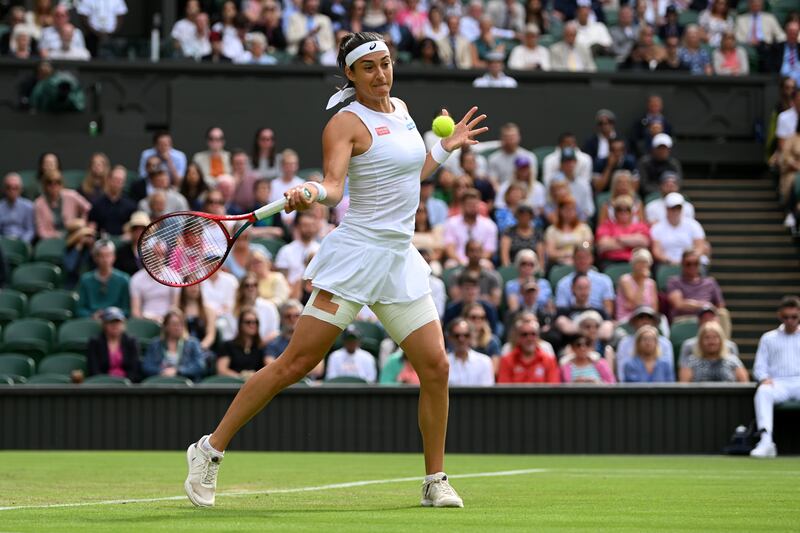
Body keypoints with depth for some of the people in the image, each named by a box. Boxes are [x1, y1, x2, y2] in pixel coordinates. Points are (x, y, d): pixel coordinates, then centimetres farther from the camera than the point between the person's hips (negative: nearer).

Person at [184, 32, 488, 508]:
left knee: (436, 367, -2)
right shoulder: (346, 124, -7)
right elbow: (334, 186, -23)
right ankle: (211, 450, 0)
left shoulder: (401, 110, 15)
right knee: (295, 364, -9)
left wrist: (446, 148, 28)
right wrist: (313, 193, -43)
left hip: (401, 260, 7)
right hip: (356, 254, -7)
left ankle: (436, 482, 11)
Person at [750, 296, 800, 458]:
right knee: (763, 391, -36)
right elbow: (759, 367, 16)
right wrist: (764, 378, -7)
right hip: (778, 383, 1)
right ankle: (766, 441, -47)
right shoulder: (768, 338, 22)